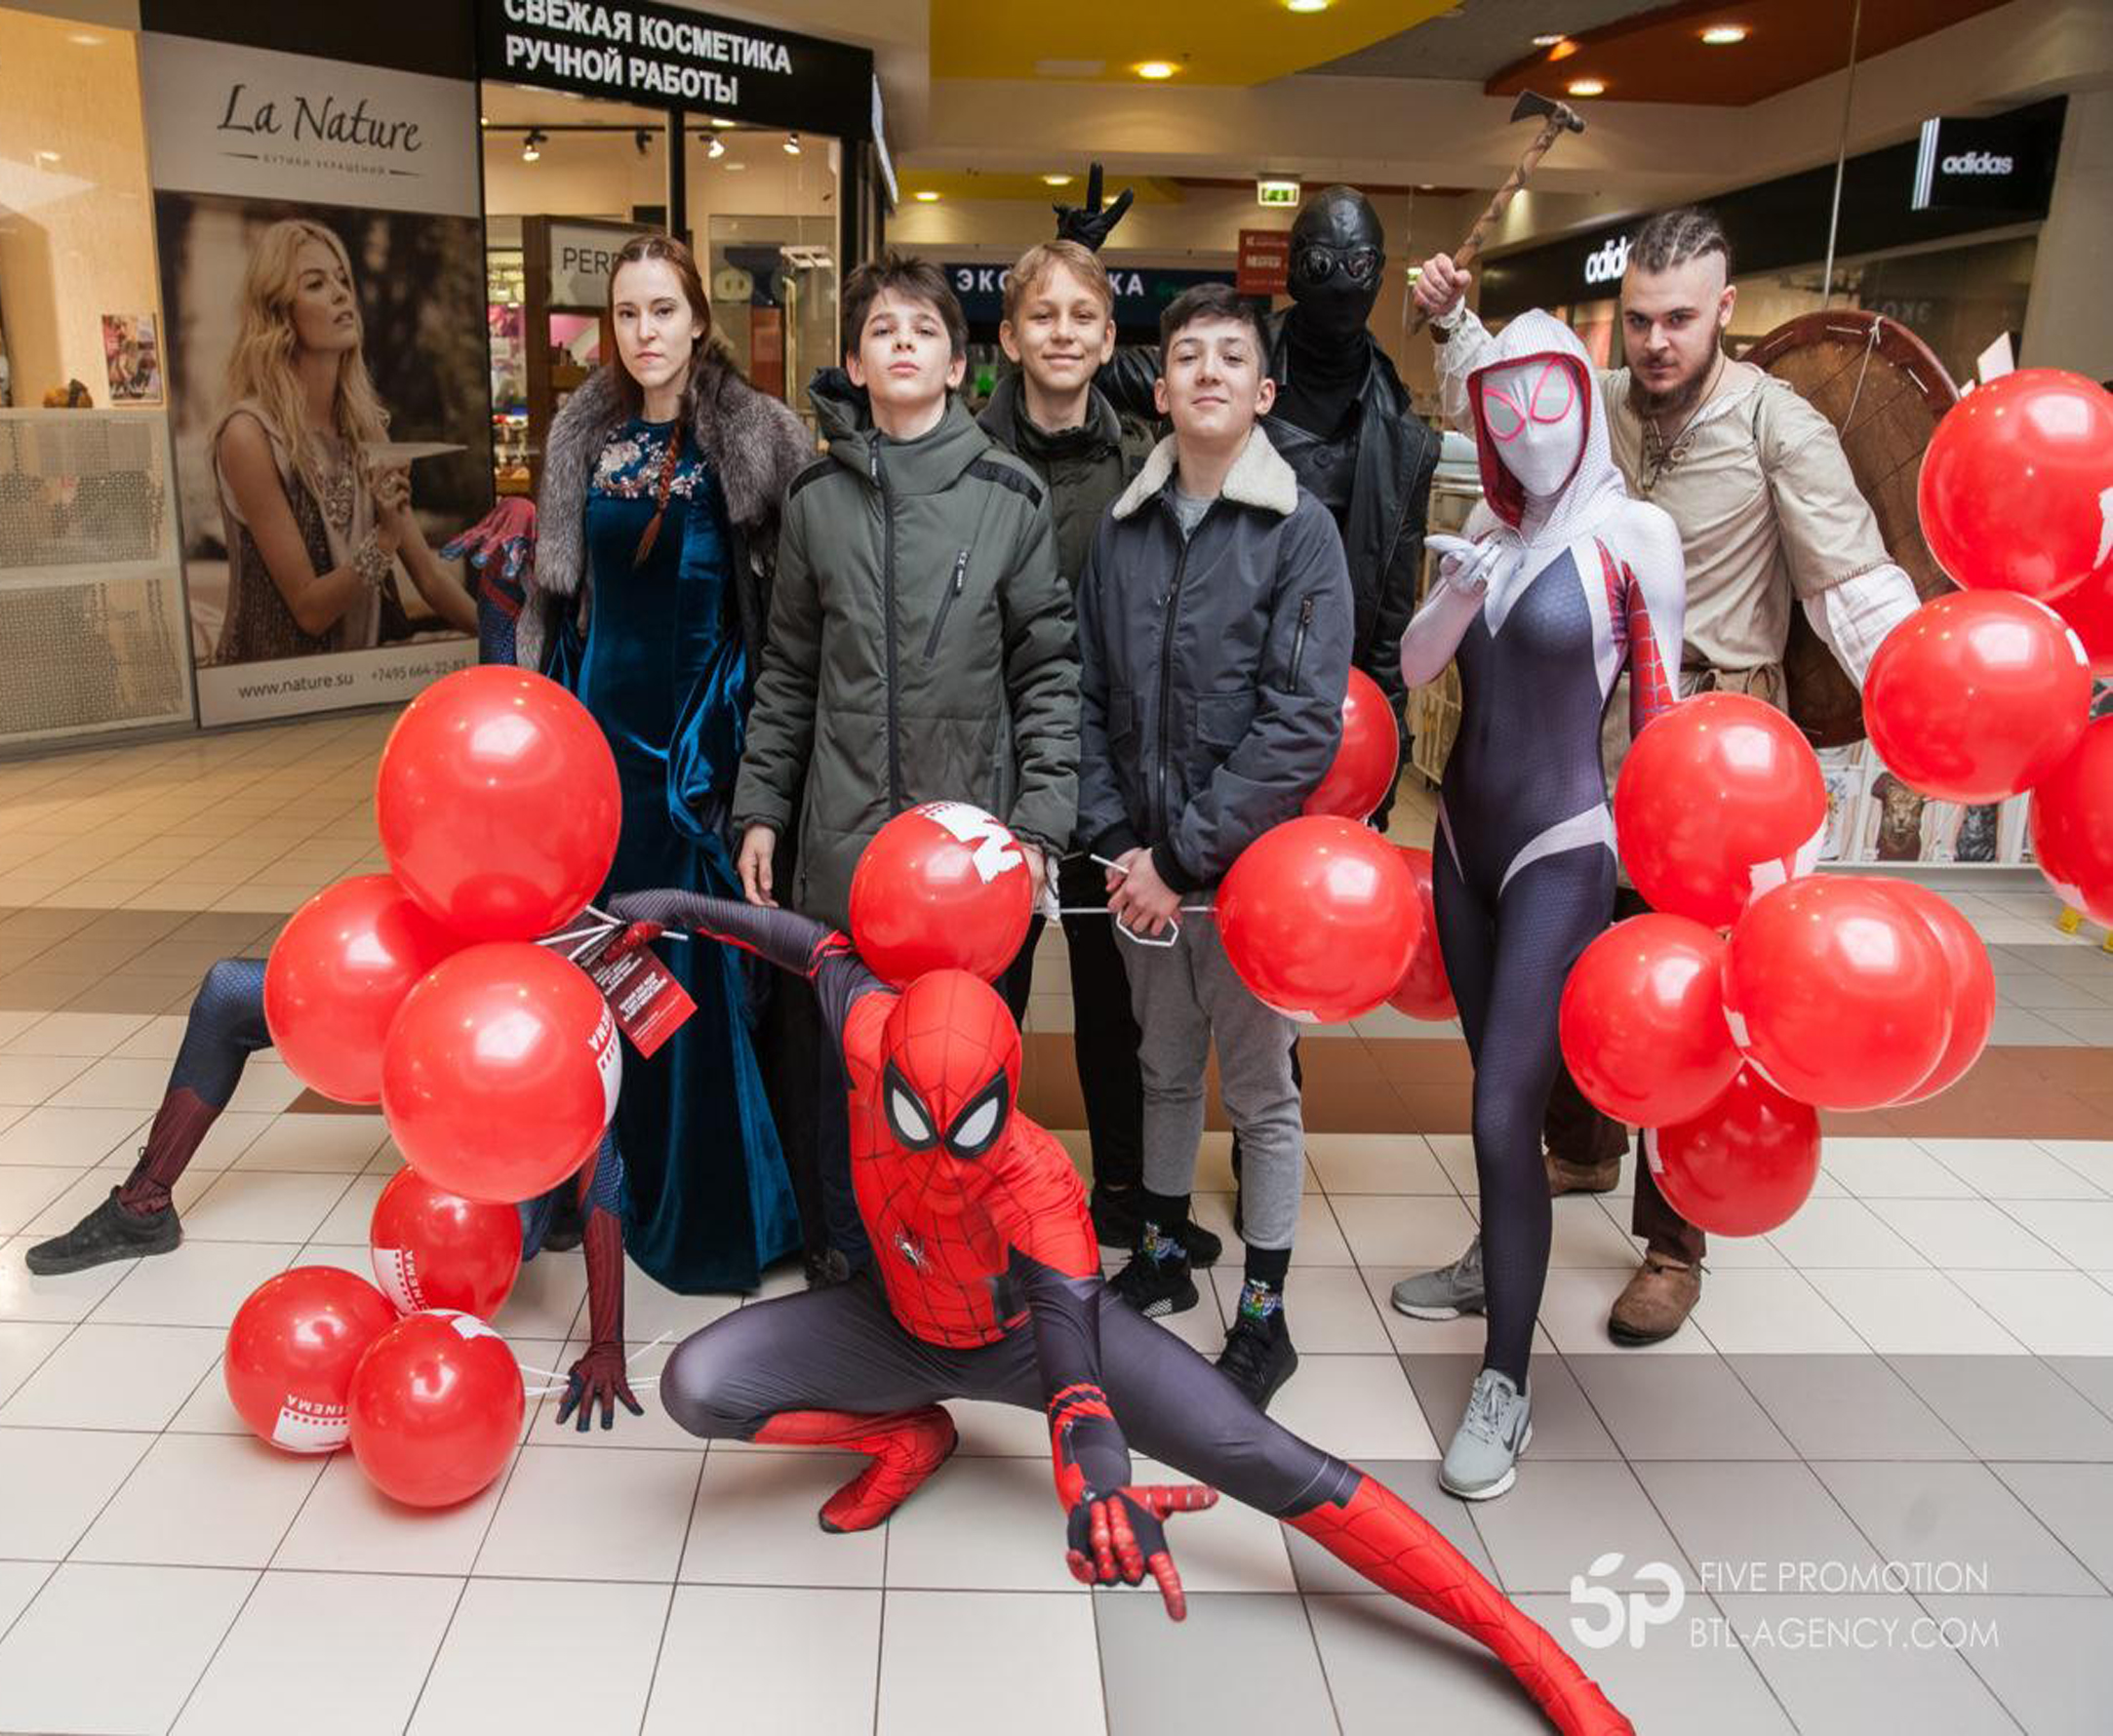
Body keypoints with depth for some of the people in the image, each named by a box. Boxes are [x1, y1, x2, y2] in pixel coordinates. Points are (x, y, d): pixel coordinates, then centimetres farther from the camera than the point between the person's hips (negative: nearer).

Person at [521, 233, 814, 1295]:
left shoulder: (756, 432, -5)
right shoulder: (581, 432, 8)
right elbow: (553, 585, 13)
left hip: (705, 719, -4)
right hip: (603, 709, 4)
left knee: (699, 952, 1)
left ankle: (707, 1202, 18)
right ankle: (616, 1173, 27)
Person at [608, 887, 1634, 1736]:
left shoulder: (1035, 1185, -40)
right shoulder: (872, 1038, -32)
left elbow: (1068, 1334, -54)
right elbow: (823, 951, -12)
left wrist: (1094, 1471, -75)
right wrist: (674, 908, -2)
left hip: (1032, 1332, -4)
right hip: (902, 1329, 4)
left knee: (1281, 1471, -17)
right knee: (697, 1389, -16)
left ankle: (1530, 1652, -5)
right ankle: (908, 1439, 7)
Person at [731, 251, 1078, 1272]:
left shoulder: (1010, 496, 0)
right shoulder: (817, 498, 7)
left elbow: (1050, 670, 0)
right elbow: (787, 673, 13)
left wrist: (1038, 823, -7)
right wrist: (759, 809, 9)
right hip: (842, 842, 2)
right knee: (844, 1066, 11)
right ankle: (853, 1260, 31)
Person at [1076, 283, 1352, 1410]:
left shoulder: (1299, 531, -8)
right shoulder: (1122, 530, 4)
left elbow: (1304, 725, -16)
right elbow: (1089, 697, 4)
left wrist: (1185, 856, -17)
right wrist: (1115, 840, -8)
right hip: (1145, 867, 4)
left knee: (1259, 1089, 9)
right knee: (1165, 1067, 19)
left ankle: (1263, 1318, 24)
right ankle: (1163, 1255, 39)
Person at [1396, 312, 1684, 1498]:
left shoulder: (1633, 534, -9)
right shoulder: (1489, 528, 5)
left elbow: (1659, 712, -6)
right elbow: (1412, 670, 0)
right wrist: (1465, 587, -19)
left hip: (1562, 847, -5)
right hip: (1466, 832, 6)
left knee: (1505, 1111, -10)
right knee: (1496, 1083, 17)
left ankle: (1508, 1387, 0)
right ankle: (1502, 1260, 39)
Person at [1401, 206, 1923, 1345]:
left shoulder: (1777, 426, -11)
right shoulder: (1596, 400, 3)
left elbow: (1856, 585, -18)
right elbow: (1495, 402, 23)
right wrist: (1452, 324, 8)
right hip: (1583, 736, 5)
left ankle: (1672, 1246, 18)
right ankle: (1582, 1146, 44)